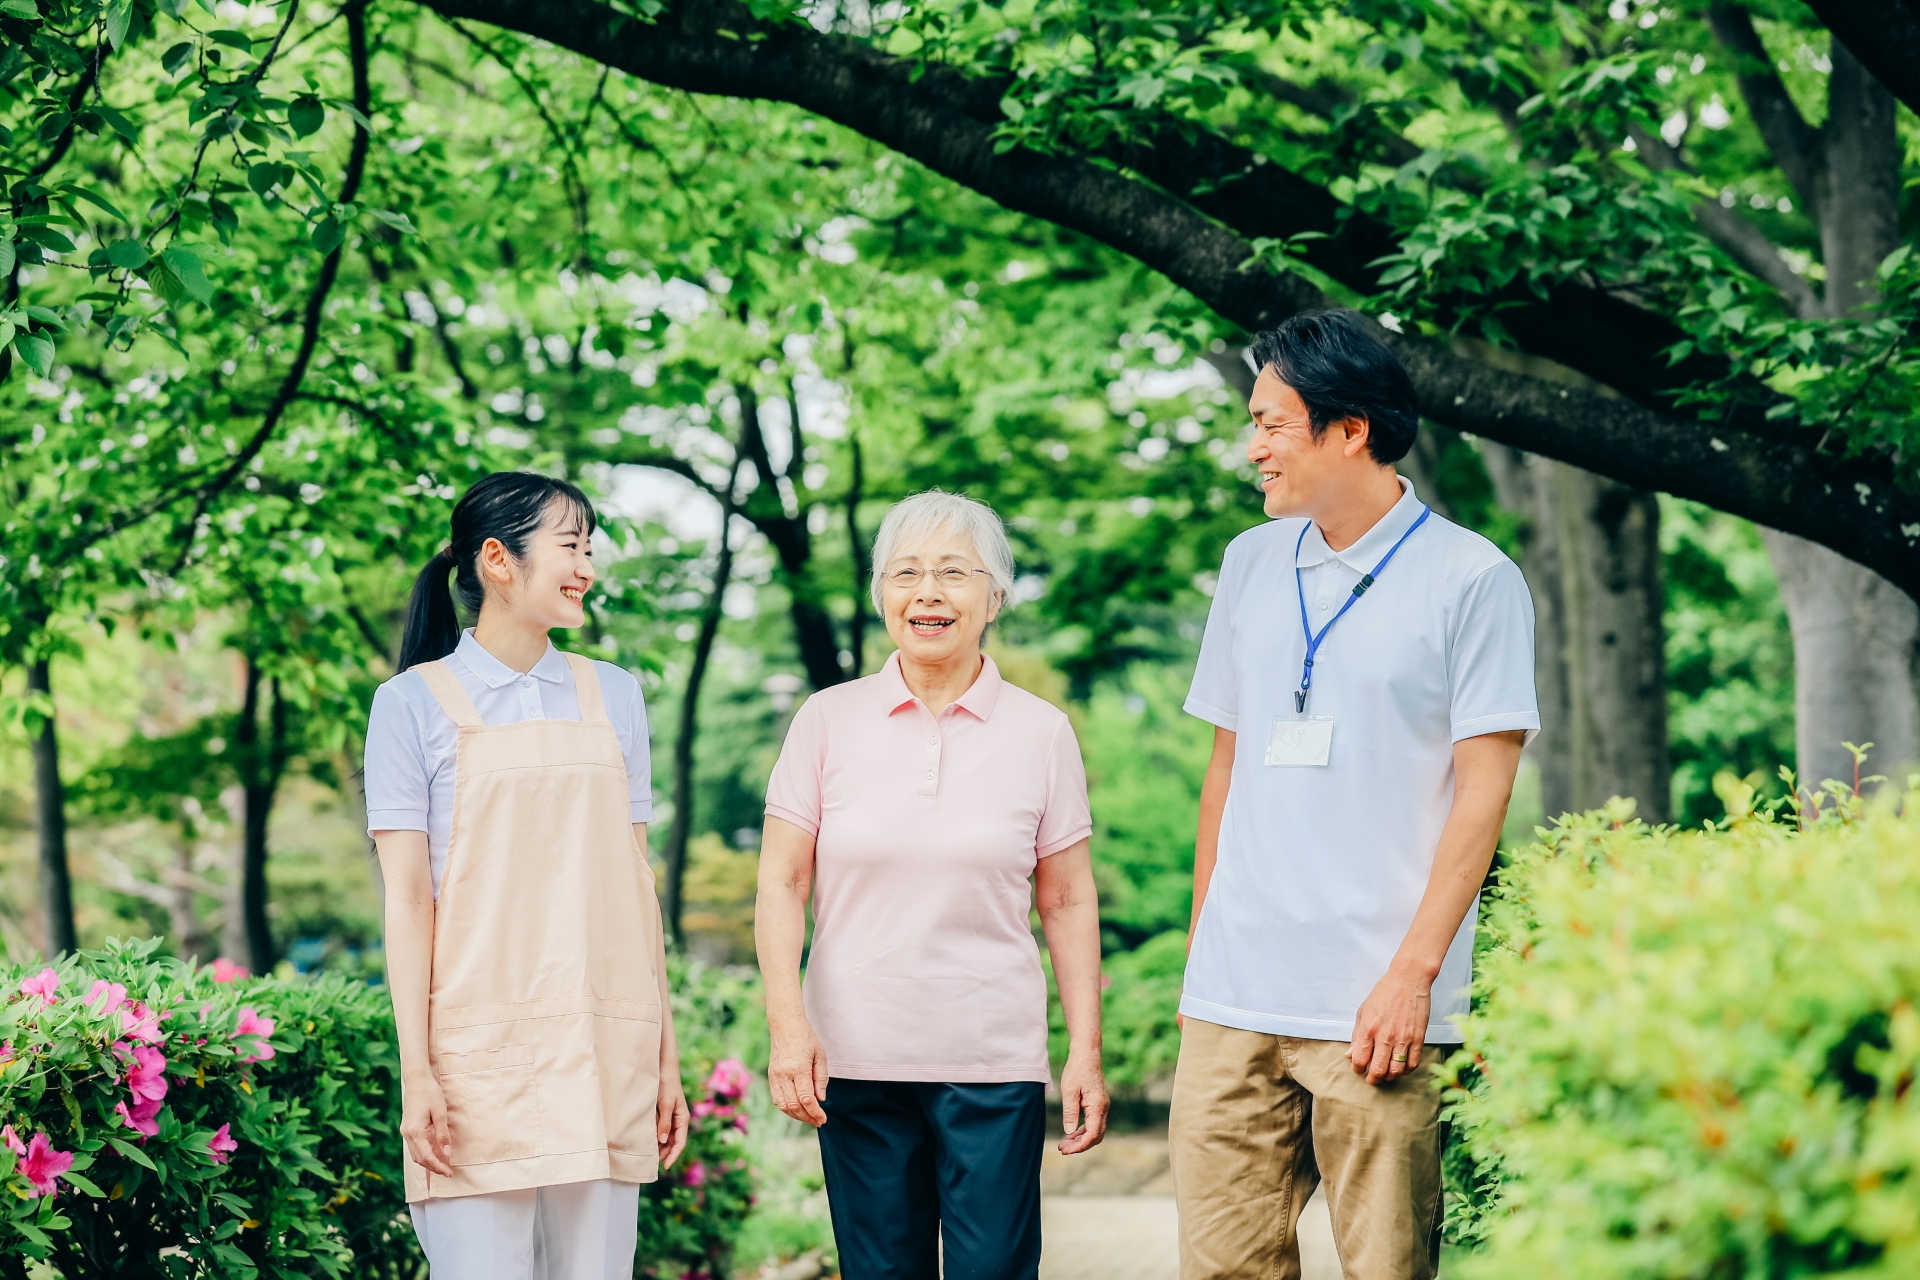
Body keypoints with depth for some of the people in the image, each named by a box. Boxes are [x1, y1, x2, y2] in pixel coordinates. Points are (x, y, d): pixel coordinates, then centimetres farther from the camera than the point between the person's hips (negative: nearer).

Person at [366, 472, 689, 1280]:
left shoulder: (614, 696, 13)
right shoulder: (414, 704, 2)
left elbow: (634, 881, 12)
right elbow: (406, 896, -2)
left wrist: (666, 1054, 9)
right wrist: (417, 1074, -9)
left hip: (604, 1055, 3)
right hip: (481, 1053, -3)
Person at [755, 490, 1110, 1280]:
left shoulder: (1040, 733, 4)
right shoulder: (828, 720, 3)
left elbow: (1069, 904, 7)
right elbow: (781, 885, 4)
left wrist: (1085, 1052, 2)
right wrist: (788, 1026, -6)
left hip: (995, 1061, 0)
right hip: (857, 1057, 1)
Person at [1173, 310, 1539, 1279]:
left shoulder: (1472, 579, -2)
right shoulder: (1251, 564, 14)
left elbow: (1482, 792, -6)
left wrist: (1414, 971, -13)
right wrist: (1200, 946, 15)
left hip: (1376, 1010, -4)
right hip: (1234, 1003, 5)